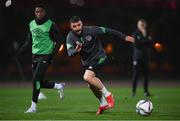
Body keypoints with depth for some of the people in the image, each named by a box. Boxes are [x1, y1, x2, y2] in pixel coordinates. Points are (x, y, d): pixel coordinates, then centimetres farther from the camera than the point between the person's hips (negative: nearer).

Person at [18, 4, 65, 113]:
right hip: (35, 55, 7)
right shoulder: (32, 24, 9)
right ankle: (59, 86, 32)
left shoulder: (51, 25, -9)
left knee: (36, 79, -17)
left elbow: (59, 41, -6)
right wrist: (22, 49, 8)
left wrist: (53, 54, -14)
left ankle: (33, 106, -10)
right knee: (40, 83, 7)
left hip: (45, 56, -7)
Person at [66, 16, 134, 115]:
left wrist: (124, 37, -7)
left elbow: (107, 31, -13)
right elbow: (70, 52, -28)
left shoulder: (90, 30, -22)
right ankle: (103, 104, 39)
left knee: (87, 77, -28)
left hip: (98, 57, -6)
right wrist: (76, 51, -52)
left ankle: (107, 94, -11)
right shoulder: (70, 37, -14)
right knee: (91, 85, 15)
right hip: (86, 61, 6)